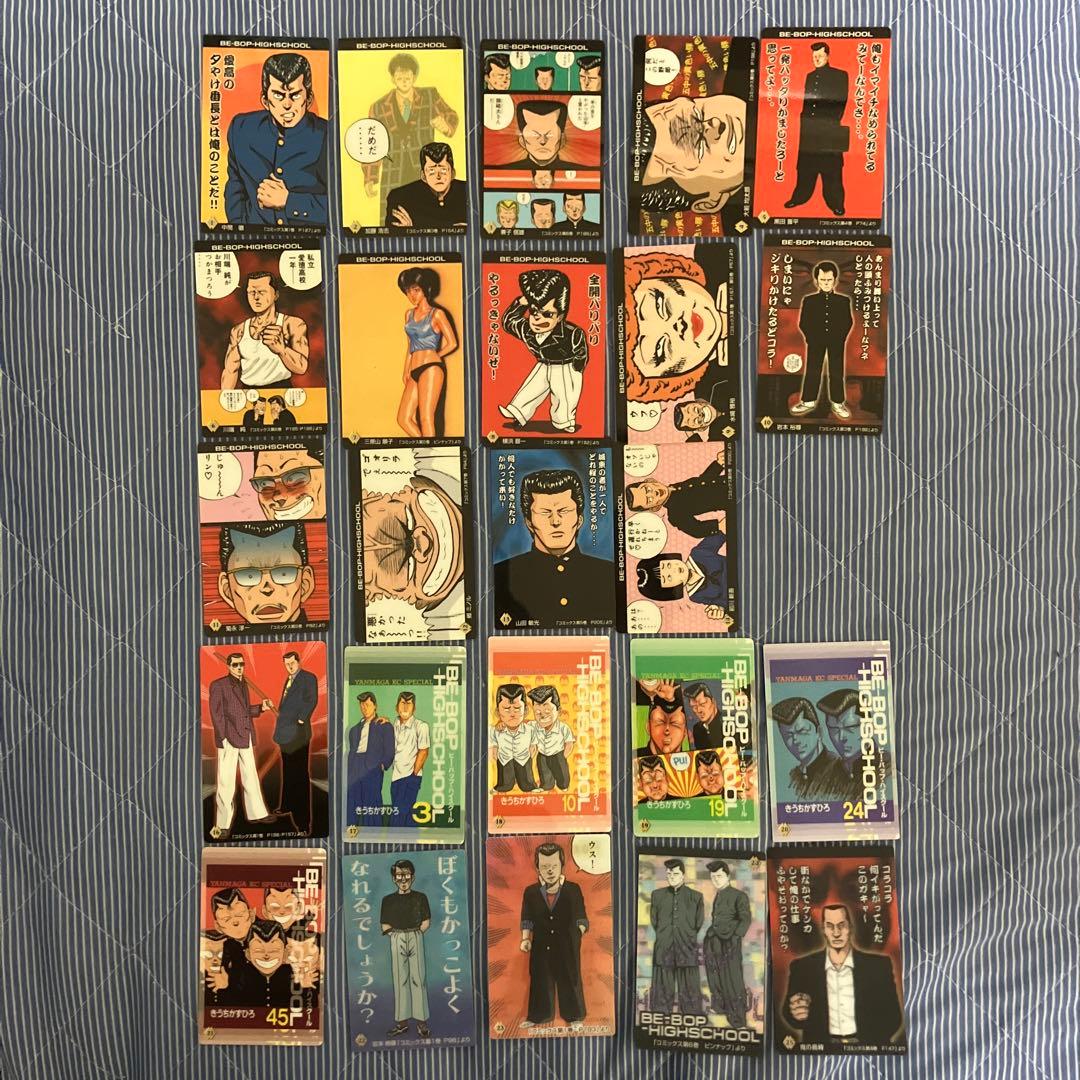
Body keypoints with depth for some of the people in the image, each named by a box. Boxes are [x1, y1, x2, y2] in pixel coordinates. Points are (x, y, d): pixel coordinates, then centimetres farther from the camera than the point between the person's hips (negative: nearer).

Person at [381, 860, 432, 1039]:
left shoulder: (420, 897, 5)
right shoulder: (388, 900, 7)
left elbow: (426, 923, 4)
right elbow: (385, 926, 6)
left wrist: (413, 932, -4)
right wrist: (399, 932, -1)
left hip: (416, 938, -1)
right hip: (397, 940, 1)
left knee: (418, 978, -3)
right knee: (400, 979, 2)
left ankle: (421, 1020, 1)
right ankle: (402, 1021, 7)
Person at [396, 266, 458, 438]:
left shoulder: (437, 314, 0)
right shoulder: (409, 314, 18)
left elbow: (452, 343, 1)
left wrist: (433, 357, 10)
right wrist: (406, 371, 14)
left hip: (431, 368, -7)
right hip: (414, 372, 7)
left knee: (425, 417, -12)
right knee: (404, 419, 2)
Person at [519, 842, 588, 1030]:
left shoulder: (573, 890, -4)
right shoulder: (530, 892, -2)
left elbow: (580, 917, 0)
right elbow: (527, 919, 3)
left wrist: (580, 931, -16)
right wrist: (525, 938, -8)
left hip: (567, 946, -1)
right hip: (541, 946, 1)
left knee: (570, 980, 10)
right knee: (540, 980, 11)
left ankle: (574, 1017, 26)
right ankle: (538, 1015, 29)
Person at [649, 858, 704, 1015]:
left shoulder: (696, 896, 2)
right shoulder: (657, 894, 7)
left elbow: (699, 922, 8)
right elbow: (654, 920, 13)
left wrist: (687, 937, 9)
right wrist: (664, 936, 9)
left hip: (687, 949, -1)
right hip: (663, 949, 1)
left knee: (689, 988, 0)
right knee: (662, 988, 3)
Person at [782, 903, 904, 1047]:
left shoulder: (879, 965, 4)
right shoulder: (802, 967, 3)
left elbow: (893, 1015, 6)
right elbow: (789, 1013, 7)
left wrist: (870, 1043, -10)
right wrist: (796, 1014, -16)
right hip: (821, 1050, 0)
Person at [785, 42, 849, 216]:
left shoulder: (840, 75, 3)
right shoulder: (809, 76, 18)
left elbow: (842, 100, 0)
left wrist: (834, 120, -7)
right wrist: (803, 117, 9)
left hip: (830, 129, -5)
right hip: (808, 128, 5)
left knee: (831, 168, -5)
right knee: (805, 166, 8)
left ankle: (835, 202, 0)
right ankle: (800, 197, 20)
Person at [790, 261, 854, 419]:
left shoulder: (844, 300, 4)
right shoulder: (809, 300, 3)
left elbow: (848, 322, 5)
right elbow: (803, 323, 3)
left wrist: (841, 337, -6)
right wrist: (810, 337, -7)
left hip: (837, 341, 0)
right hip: (815, 341, 0)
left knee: (836, 372, 4)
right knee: (812, 371, 3)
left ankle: (837, 403, 10)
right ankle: (808, 401, 11)